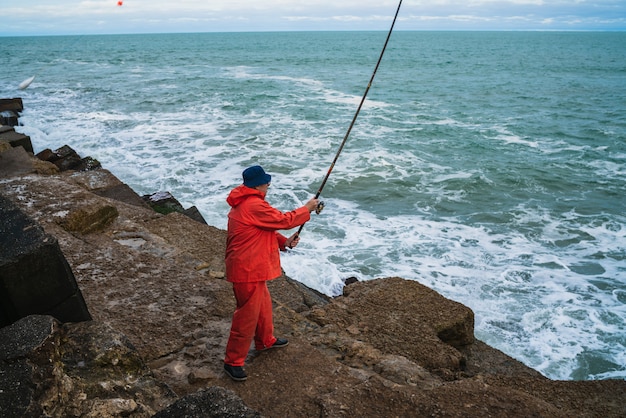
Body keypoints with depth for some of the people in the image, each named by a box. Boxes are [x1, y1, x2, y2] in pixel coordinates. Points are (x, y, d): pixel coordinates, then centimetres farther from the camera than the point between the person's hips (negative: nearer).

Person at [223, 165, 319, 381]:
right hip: (248, 270, -11)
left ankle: (265, 340, 47)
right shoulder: (254, 206, -24)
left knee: (263, 303, 26)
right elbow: (283, 220, -19)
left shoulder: (243, 203, 11)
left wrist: (284, 242, 4)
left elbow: (265, 230, 16)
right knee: (247, 315, -1)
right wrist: (307, 209, -5)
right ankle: (233, 362, 12)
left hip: (250, 267, 11)